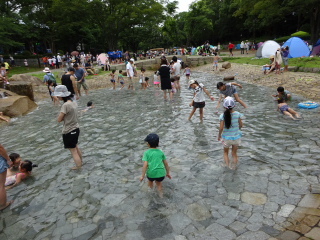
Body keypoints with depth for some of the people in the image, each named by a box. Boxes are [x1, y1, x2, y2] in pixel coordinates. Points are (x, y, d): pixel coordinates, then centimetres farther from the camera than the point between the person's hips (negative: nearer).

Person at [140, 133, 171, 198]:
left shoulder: (147, 153, -2)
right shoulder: (161, 152, 6)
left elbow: (145, 164, -10)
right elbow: (166, 163, 10)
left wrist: (142, 176, -6)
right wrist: (168, 173, 22)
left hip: (151, 173, -1)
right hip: (161, 173, 2)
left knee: (150, 181, 33)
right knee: (159, 182, 32)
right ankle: (161, 194, 37)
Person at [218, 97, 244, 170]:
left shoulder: (223, 116, -17)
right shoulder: (238, 114, -12)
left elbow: (221, 128, -16)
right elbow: (241, 125, -2)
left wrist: (219, 135, 0)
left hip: (226, 138, -1)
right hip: (236, 137, 2)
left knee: (225, 152, 23)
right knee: (234, 153, 20)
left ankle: (227, 163, 9)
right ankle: (234, 166, 25)